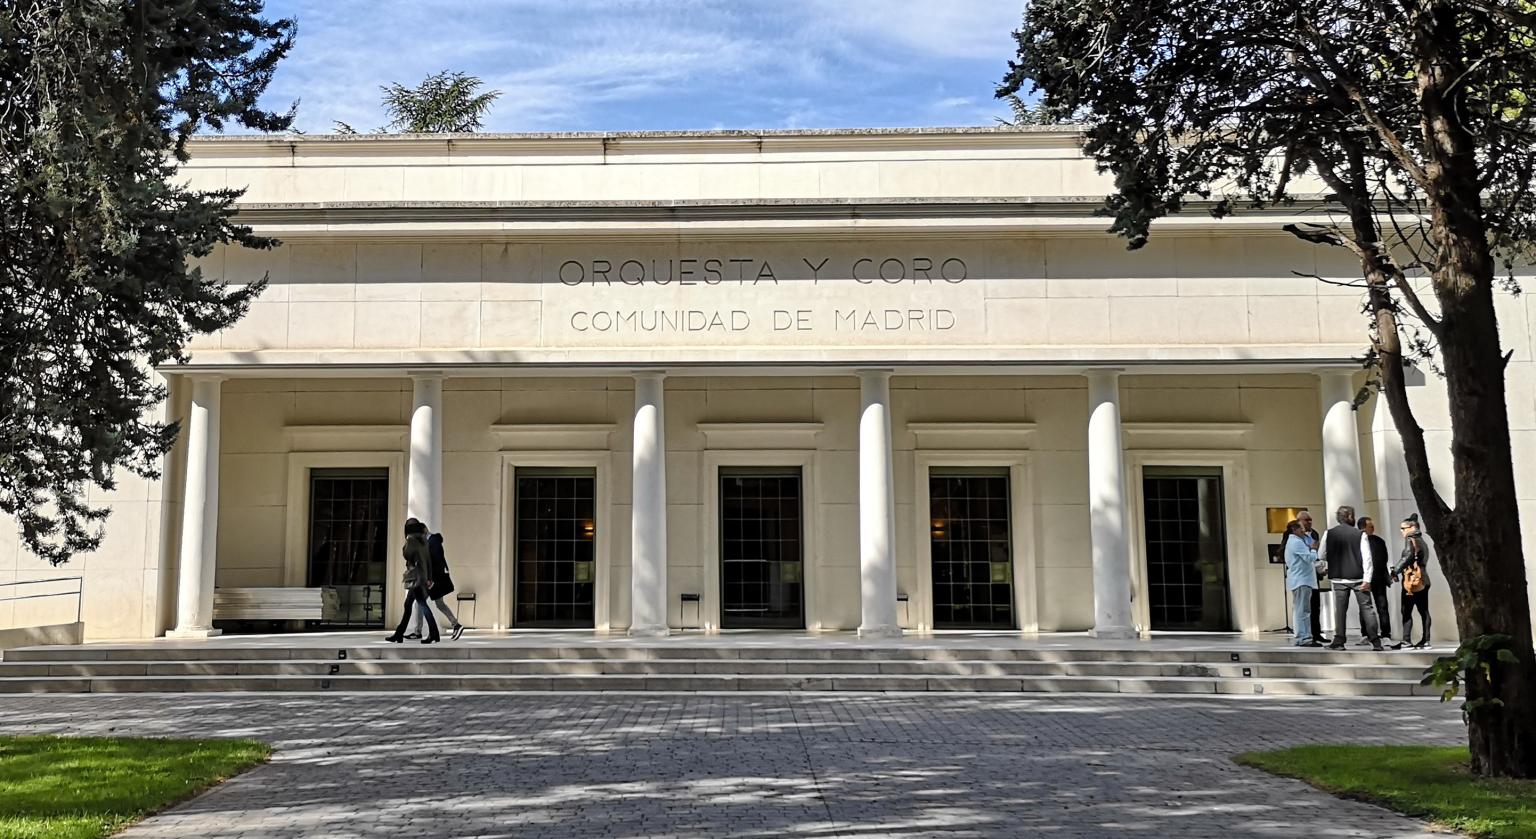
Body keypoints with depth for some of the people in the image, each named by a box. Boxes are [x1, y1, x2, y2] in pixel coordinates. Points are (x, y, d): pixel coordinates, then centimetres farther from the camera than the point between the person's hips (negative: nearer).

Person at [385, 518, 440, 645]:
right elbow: (428, 559, 13)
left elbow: (407, 555, -13)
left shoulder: (411, 539, -7)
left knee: (422, 604, -11)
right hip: (422, 575, 8)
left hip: (415, 576, -8)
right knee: (408, 604, 14)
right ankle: (399, 634, 19)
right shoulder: (423, 540, 14)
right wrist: (429, 577, 14)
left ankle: (434, 634, -16)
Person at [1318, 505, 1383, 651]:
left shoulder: (1329, 534, 0)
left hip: (1339, 578, 1)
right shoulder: (1360, 534, -3)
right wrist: (1367, 579, -8)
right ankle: (1376, 641, 1)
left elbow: (1321, 555, 3)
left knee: (1340, 609, 5)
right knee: (1367, 608, 3)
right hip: (1358, 577, -1)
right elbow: (1366, 558, -8)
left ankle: (1339, 641, 2)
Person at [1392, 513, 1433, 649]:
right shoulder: (1421, 541, 19)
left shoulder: (1410, 540, -7)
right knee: (1424, 611, 8)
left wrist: (1395, 572, -19)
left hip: (1412, 580, -9)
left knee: (1407, 611, -8)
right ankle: (1425, 640, 8)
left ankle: (1406, 640, -12)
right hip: (1423, 580, 9)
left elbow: (1407, 557, -20)